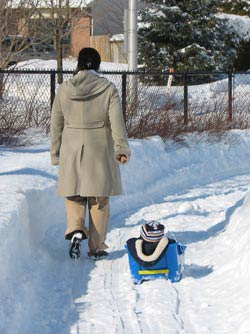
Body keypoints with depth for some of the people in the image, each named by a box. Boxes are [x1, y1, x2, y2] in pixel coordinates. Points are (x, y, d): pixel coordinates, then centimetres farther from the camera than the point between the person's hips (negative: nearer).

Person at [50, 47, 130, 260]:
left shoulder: (64, 90, 2)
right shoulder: (108, 88, -4)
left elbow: (56, 125, 6)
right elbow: (116, 120, -12)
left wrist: (56, 154, 14)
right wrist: (122, 147, -12)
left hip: (71, 150, 1)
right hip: (100, 150, -1)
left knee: (74, 196, 11)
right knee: (99, 199, 8)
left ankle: (75, 229, -16)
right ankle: (97, 247, 11)